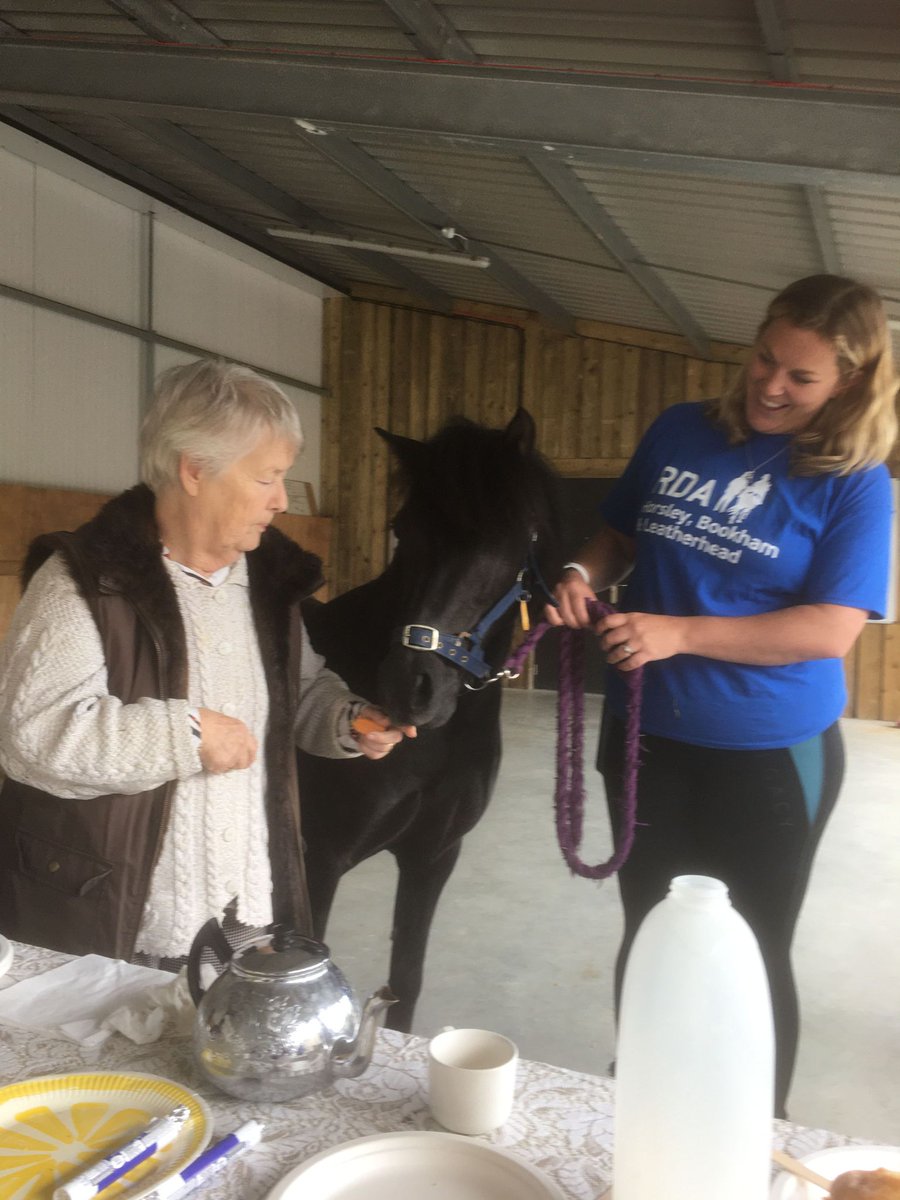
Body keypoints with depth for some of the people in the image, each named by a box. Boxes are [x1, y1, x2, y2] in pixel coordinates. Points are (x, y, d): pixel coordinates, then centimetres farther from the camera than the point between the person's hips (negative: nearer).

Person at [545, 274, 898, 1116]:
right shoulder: (680, 432, 1)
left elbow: (830, 630, -18)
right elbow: (621, 536, 13)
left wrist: (679, 633, -25)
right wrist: (585, 574, -10)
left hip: (770, 757, -4)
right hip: (647, 736, 4)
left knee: (754, 958, 12)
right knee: (647, 934, 20)